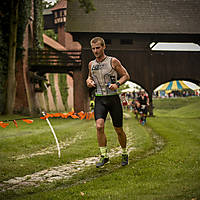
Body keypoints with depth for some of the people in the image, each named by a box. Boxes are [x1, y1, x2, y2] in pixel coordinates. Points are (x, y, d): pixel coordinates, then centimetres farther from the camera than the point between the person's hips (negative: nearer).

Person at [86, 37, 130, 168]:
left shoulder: (113, 61, -4)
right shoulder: (91, 64, 8)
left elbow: (126, 75, 1)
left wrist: (117, 84, -16)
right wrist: (89, 81, 3)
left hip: (113, 98, -2)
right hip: (99, 99, 3)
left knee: (119, 130, 4)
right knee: (99, 126, -18)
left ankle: (125, 153, 27)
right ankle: (104, 156, -6)